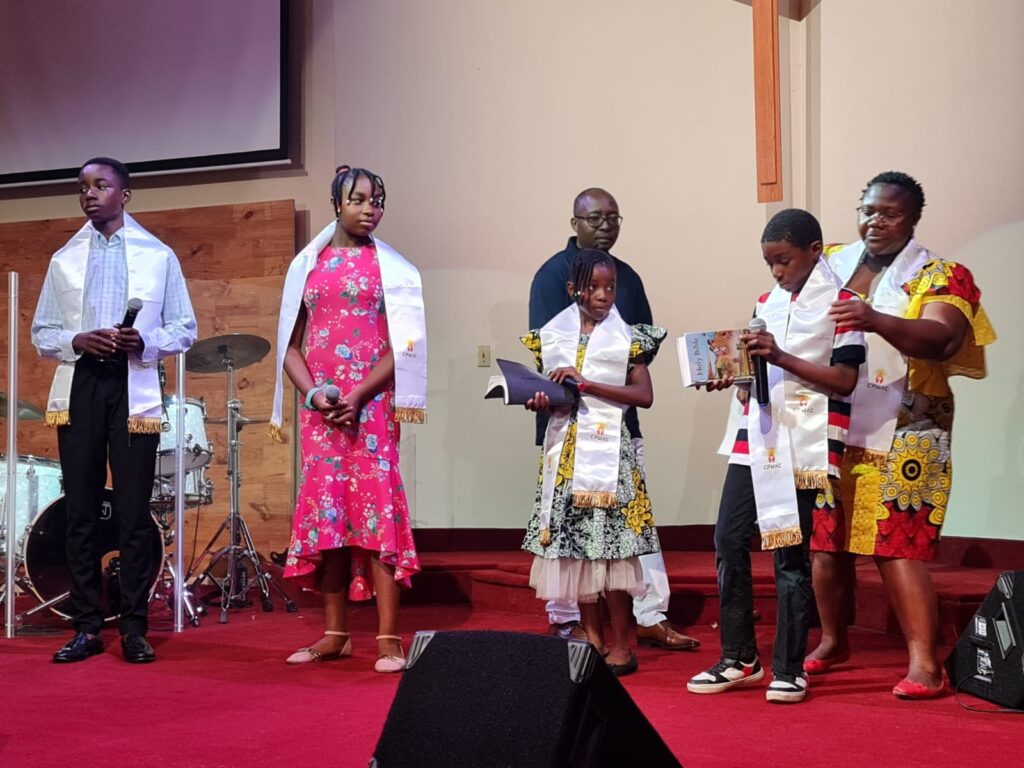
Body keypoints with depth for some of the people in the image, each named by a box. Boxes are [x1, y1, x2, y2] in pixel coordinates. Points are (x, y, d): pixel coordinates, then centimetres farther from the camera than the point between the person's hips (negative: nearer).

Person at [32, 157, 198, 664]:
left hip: (134, 387, -2)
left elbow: (185, 329, 7)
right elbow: (41, 334, 12)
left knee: (134, 512, -2)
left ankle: (134, 629, 5)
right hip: (79, 385, 2)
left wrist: (144, 342, -13)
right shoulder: (64, 260, 13)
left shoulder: (159, 256, 8)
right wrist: (78, 341, -10)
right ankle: (86, 628, 9)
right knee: (81, 511, 2)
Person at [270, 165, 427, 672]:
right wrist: (314, 394, -6)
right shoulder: (307, 266, 13)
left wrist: (358, 395, -14)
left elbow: (402, 344, -3)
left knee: (377, 508, -9)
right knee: (324, 512, 3)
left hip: (371, 405, -3)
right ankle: (335, 633, 12)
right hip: (319, 408, 3)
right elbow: (290, 344, 11)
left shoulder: (390, 267, 5)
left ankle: (388, 638, -8)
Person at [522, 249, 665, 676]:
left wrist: (587, 384, -14)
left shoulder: (627, 337, 1)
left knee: (609, 542, -7)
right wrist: (540, 401, -5)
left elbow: (645, 395, -7)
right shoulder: (551, 335, 10)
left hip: (608, 448, -3)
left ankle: (620, 644, 2)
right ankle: (592, 639, 15)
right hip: (564, 446, 4)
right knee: (573, 543, 4)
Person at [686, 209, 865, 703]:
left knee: (791, 553, -3)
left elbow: (845, 380, -10)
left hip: (804, 447, -6)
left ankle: (789, 670, 8)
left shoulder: (840, 304, -3)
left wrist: (781, 358, -18)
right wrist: (732, 377, 3)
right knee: (728, 541, 3)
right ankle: (739, 659, 15)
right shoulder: (767, 304, 17)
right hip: (756, 439, 6)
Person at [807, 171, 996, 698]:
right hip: (829, 434, 4)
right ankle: (832, 641, 28)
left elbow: (939, 339, -22)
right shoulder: (828, 266, 10)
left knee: (897, 549, -9)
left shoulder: (939, 277, -4)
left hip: (900, 440, -4)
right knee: (827, 544, 9)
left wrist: (878, 322, -39)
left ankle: (925, 664, -4)